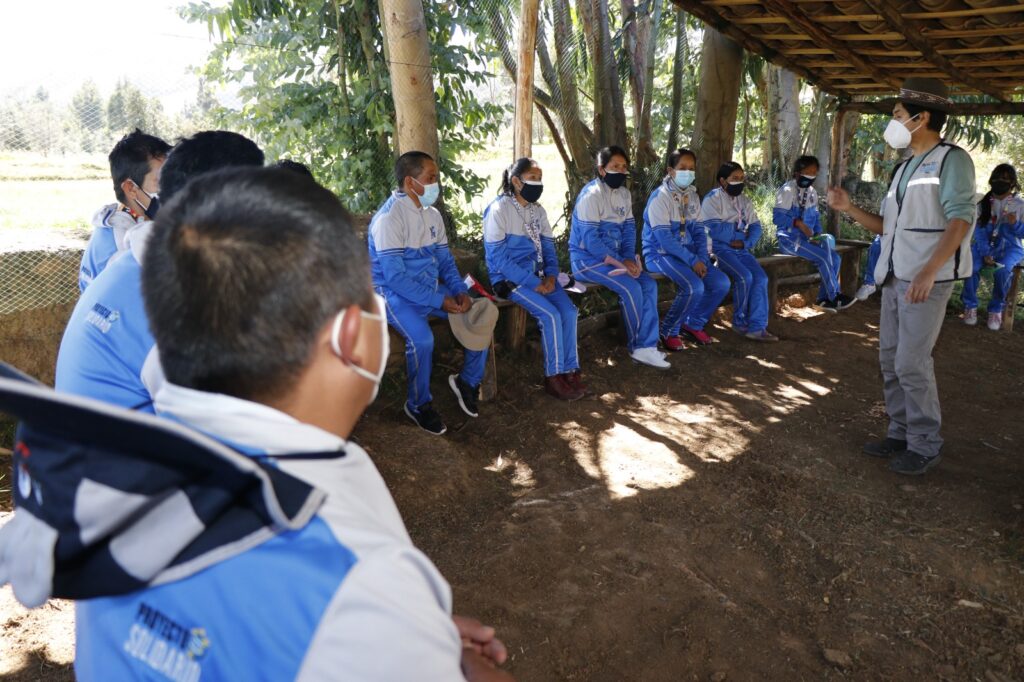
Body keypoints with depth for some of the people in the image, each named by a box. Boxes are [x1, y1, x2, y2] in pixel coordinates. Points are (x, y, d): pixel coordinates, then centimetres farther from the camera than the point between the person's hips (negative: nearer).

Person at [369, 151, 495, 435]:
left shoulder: (432, 214, 8)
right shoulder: (389, 217, -19)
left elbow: (445, 260, 12)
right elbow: (395, 277, -24)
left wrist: (460, 291, -8)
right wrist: (439, 301, -25)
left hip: (431, 288, 8)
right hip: (396, 294, -8)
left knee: (483, 313, -3)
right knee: (422, 338, -33)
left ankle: (468, 380, 15)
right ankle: (419, 405, -6)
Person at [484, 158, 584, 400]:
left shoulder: (538, 211, 10)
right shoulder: (499, 210, -12)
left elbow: (548, 248, 13)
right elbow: (498, 258, -16)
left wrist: (551, 276, -8)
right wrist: (533, 283, -20)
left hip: (538, 275, 6)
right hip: (510, 278, -6)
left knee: (569, 311, -15)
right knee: (550, 315, -23)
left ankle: (570, 370, -3)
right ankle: (554, 377, -7)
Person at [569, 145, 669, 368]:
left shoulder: (624, 194, 9)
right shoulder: (591, 195, -17)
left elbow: (629, 229, 9)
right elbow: (590, 240, -22)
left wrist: (629, 258, -10)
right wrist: (621, 263, -23)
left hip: (613, 257, 8)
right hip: (587, 258, -8)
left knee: (649, 284, -10)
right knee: (631, 288, -22)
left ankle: (646, 347, -10)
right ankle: (639, 346, -1)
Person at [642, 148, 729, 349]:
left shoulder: (692, 195, 9)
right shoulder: (660, 196, -14)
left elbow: (698, 231, 8)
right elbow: (664, 239, -21)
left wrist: (702, 259, -9)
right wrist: (693, 261, -22)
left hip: (688, 252, 7)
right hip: (660, 253, -7)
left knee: (721, 283, -7)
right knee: (694, 286, -28)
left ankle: (694, 324, 13)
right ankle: (669, 331, -7)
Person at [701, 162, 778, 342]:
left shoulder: (744, 200, 16)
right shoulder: (712, 199, -6)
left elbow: (755, 226, 10)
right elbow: (715, 229, -18)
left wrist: (746, 242, -11)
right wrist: (740, 229, -5)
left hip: (740, 249, 6)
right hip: (720, 248, -6)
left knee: (761, 277, -15)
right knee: (744, 276, -25)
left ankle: (757, 327, -15)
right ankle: (740, 322, -4)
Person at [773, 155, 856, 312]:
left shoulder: (812, 193, 13)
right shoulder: (788, 190, -10)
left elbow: (815, 218, 18)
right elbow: (777, 217, -18)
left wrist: (818, 235, 0)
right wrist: (798, 223, -30)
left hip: (807, 238, 8)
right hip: (789, 239, -8)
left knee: (834, 257, -10)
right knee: (823, 257, -21)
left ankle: (825, 298, -4)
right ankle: (835, 297, -7)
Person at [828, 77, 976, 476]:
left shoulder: (952, 160, -6)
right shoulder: (905, 168, 18)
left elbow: (960, 220, -18)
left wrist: (929, 271, -29)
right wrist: (849, 209, 4)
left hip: (927, 279, -8)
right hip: (894, 277, 8)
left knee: (912, 363, -8)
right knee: (890, 359, 9)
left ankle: (925, 446, 5)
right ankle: (901, 433, 21)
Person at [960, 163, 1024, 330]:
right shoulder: (983, 203, 5)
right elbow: (979, 231, -4)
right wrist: (985, 253, -18)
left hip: (1010, 246, -1)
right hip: (986, 245, 1)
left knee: (1002, 270, -33)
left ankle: (996, 308, -12)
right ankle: (970, 305, -10)